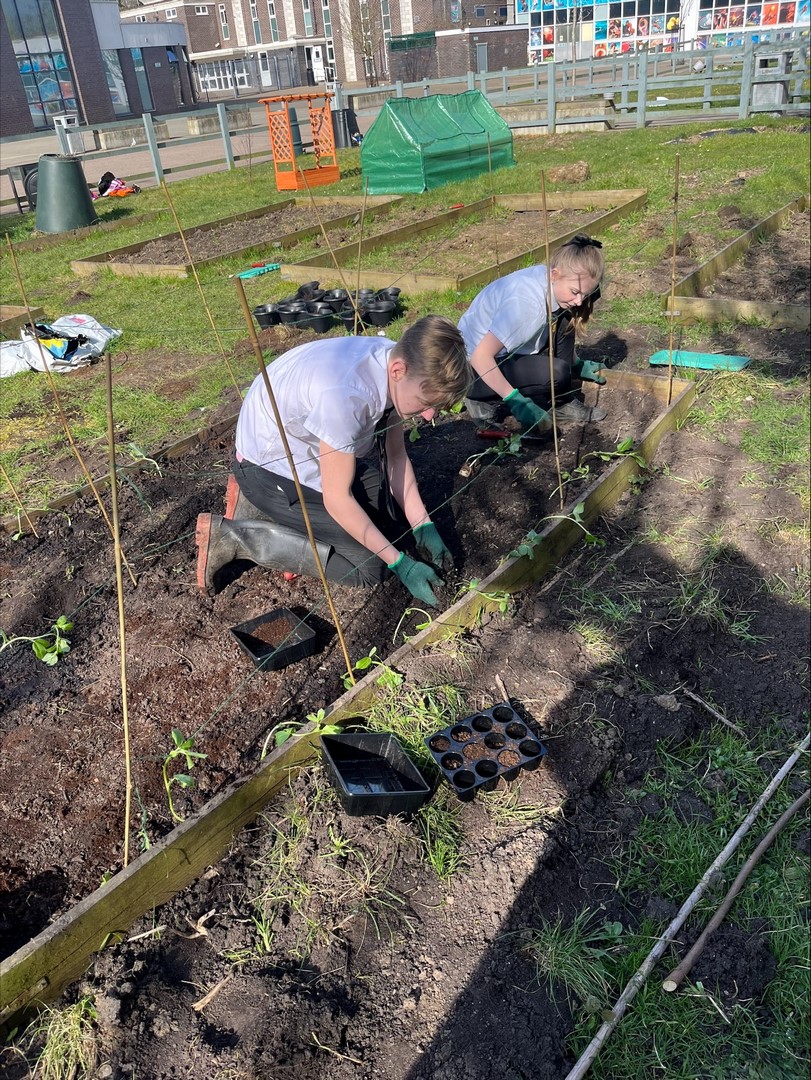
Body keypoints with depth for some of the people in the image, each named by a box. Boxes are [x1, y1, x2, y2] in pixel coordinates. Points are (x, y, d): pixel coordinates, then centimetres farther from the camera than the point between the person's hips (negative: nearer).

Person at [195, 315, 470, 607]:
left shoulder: (396, 359, -14)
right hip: (269, 466, -8)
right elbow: (338, 499, -28)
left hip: (310, 452, 9)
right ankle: (231, 536, -6)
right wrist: (400, 563, -23)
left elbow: (396, 456, -1)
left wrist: (423, 526, -7)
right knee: (369, 565, -12)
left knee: (398, 517, 8)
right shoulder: (345, 394, -38)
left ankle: (263, 509, 11)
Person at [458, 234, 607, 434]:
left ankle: (563, 403, 4)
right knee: (556, 372, -26)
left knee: (563, 321, -4)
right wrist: (515, 400, -33)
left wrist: (576, 366, 18)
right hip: (475, 368, -8)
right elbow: (480, 356, -34)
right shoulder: (525, 300, -33)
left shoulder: (552, 281, -8)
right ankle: (487, 401, -5)